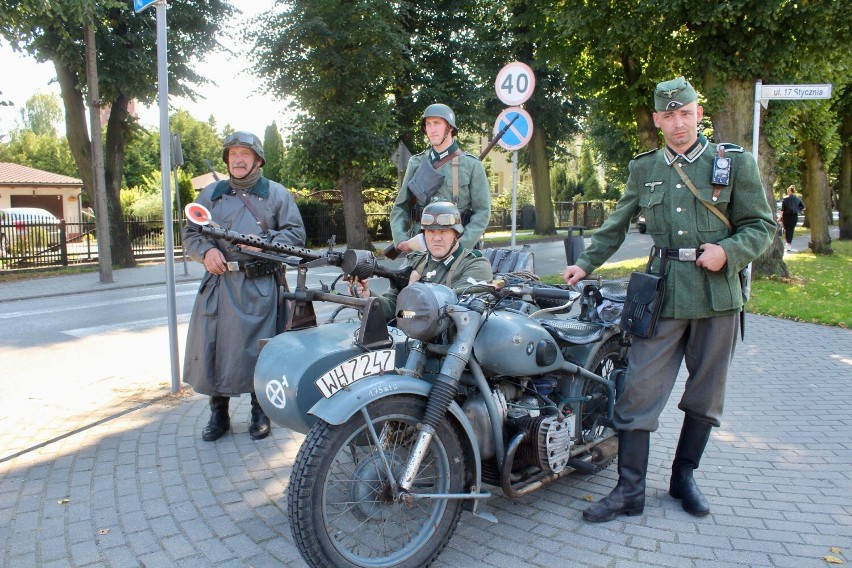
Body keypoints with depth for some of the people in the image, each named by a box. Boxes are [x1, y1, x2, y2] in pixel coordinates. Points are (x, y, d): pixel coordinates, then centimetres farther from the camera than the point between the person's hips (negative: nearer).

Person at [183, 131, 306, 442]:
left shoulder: (276, 194, 9)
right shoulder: (210, 194, 17)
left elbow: (296, 233, 3)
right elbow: (190, 234, 15)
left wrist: (264, 242, -14)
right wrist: (206, 250, -6)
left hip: (259, 286, -3)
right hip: (218, 283, 3)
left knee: (256, 349, -1)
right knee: (212, 347, 2)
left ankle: (259, 412, 17)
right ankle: (218, 414, 18)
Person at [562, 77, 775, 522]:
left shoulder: (735, 162, 5)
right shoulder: (643, 168, 11)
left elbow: (762, 225, 4)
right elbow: (617, 224, 18)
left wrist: (728, 251, -14)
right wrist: (586, 263, 11)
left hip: (717, 292, 0)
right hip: (662, 293, 1)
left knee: (705, 393, 10)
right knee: (639, 390, -6)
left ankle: (684, 477, 28)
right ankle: (630, 490, 3)